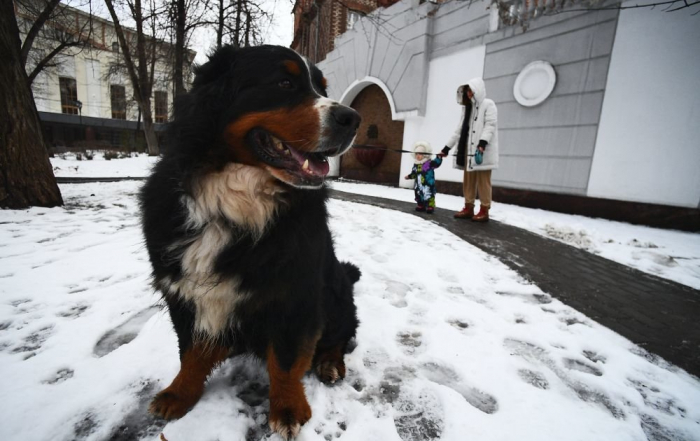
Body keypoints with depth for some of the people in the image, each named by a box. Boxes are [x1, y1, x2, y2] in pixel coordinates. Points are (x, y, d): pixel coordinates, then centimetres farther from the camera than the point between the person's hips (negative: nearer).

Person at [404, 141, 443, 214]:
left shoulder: (429, 163, -10)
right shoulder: (416, 164, 9)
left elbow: (437, 163, -22)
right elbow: (414, 173, 20)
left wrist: (439, 157, -33)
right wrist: (409, 176, 12)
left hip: (428, 185, -6)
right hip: (419, 185, 6)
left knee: (428, 196, -5)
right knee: (419, 195, 14)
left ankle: (430, 207, 3)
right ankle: (421, 206, 28)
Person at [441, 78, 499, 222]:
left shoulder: (488, 104, 3)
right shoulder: (467, 108, 23)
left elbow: (490, 125, -10)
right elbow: (460, 129, 21)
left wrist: (483, 142, -26)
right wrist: (448, 146, 15)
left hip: (483, 151, -7)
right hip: (468, 149, 7)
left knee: (483, 180, -7)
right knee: (468, 180, 6)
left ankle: (484, 211, -3)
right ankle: (468, 208, 11)